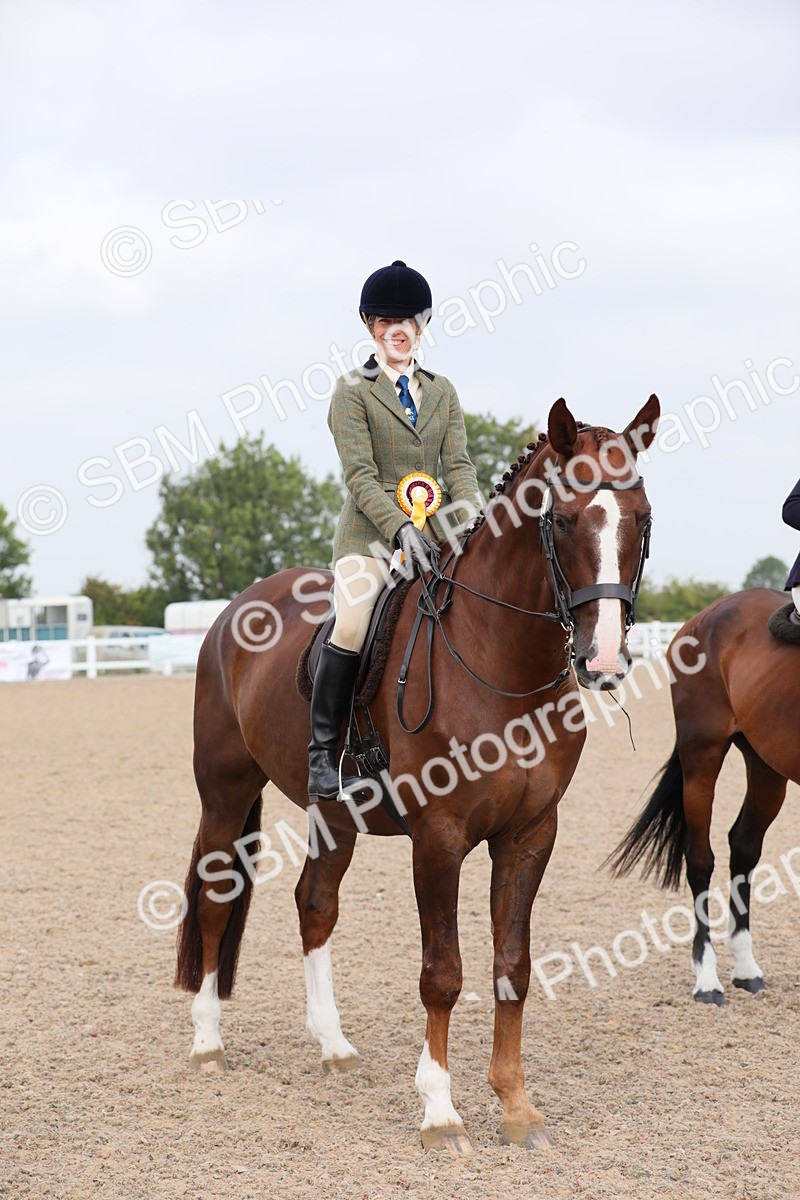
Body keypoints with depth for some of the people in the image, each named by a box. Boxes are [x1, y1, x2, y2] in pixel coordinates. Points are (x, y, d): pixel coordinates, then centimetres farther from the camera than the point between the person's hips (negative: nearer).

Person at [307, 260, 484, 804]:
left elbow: (458, 465, 7)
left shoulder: (442, 391, 18)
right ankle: (322, 755, -23)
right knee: (353, 622, -30)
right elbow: (360, 474, -8)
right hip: (370, 530, -5)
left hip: (433, 531, 5)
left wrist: (472, 519, -13)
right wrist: (400, 528, -23)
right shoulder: (352, 391, 3)